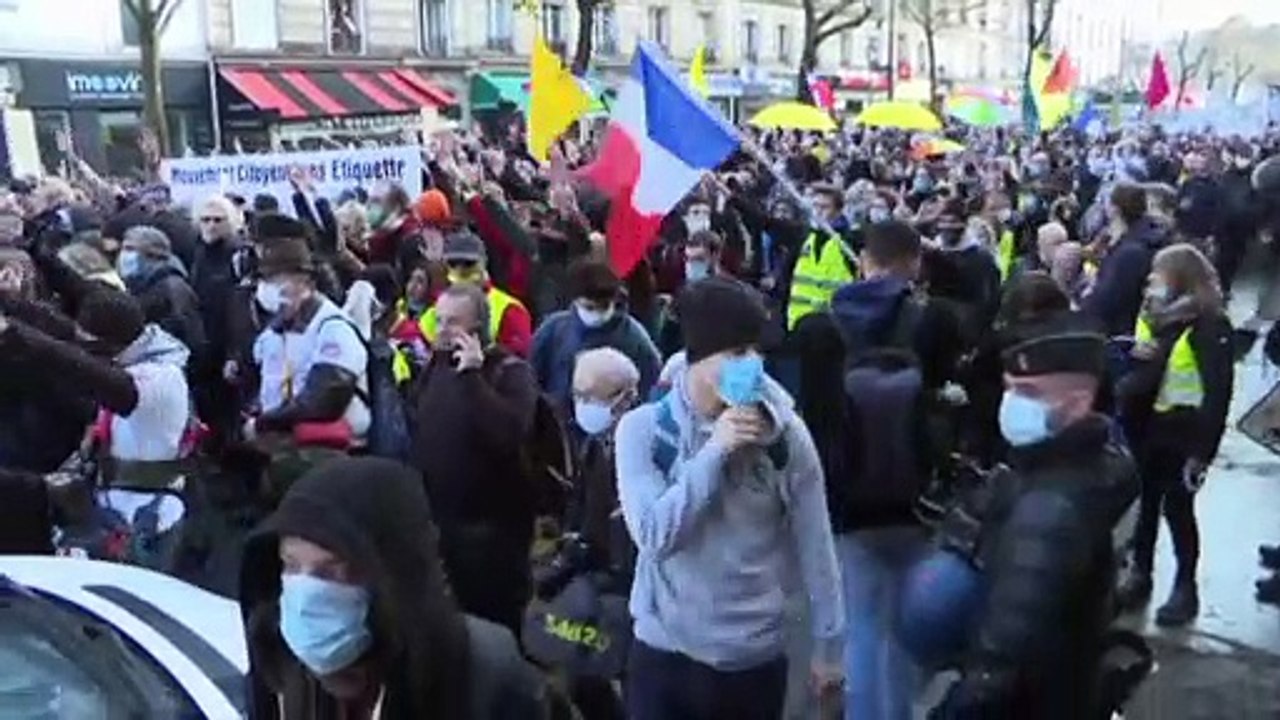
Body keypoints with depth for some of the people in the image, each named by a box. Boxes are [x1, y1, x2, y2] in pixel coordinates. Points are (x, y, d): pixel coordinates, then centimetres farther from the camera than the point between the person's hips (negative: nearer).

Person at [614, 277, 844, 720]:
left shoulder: (786, 434, -6)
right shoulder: (643, 429, -9)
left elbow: (814, 545, 0)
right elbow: (653, 533, -18)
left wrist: (828, 643, 4)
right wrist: (715, 450, -22)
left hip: (756, 656, 1)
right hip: (665, 652, -1)